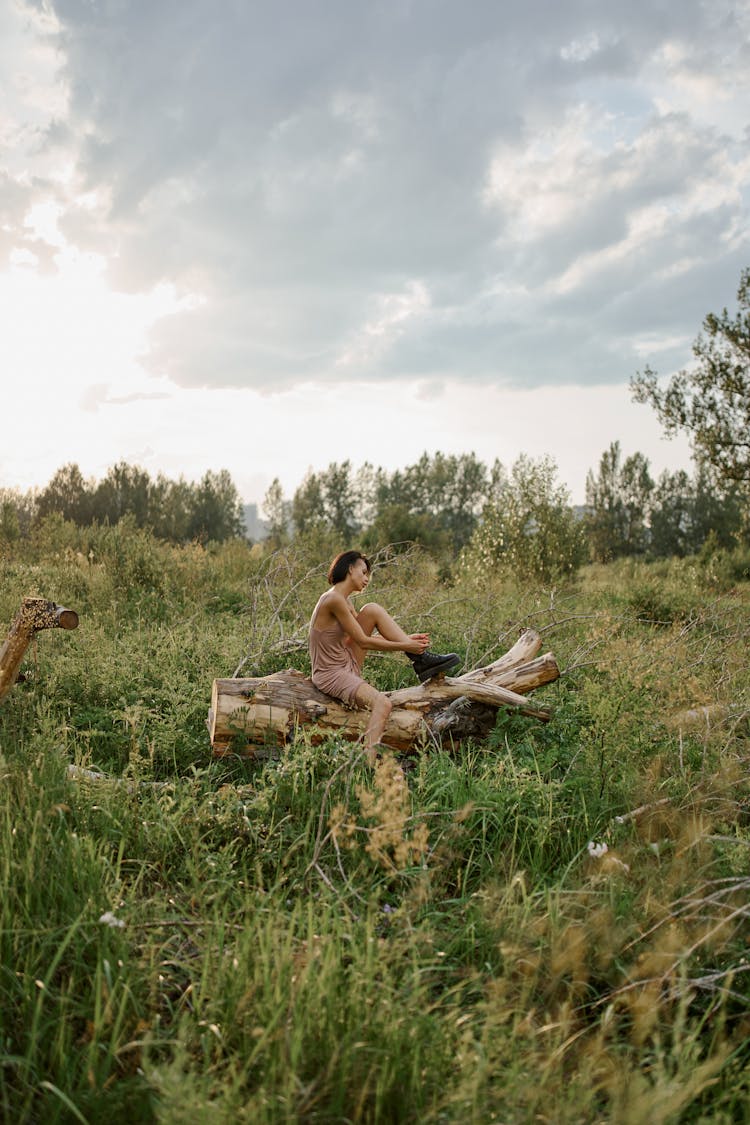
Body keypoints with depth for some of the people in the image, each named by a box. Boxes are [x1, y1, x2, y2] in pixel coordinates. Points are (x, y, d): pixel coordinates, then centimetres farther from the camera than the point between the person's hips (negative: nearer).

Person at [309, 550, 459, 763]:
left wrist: (407, 639, 5)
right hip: (331, 674, -9)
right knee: (383, 703, -30)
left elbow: (370, 638, 12)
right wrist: (404, 646, -11)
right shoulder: (334, 599, -20)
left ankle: (422, 659, -1)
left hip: (346, 664, 9)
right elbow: (363, 642, -18)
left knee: (373, 609, 1)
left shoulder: (343, 601, 10)